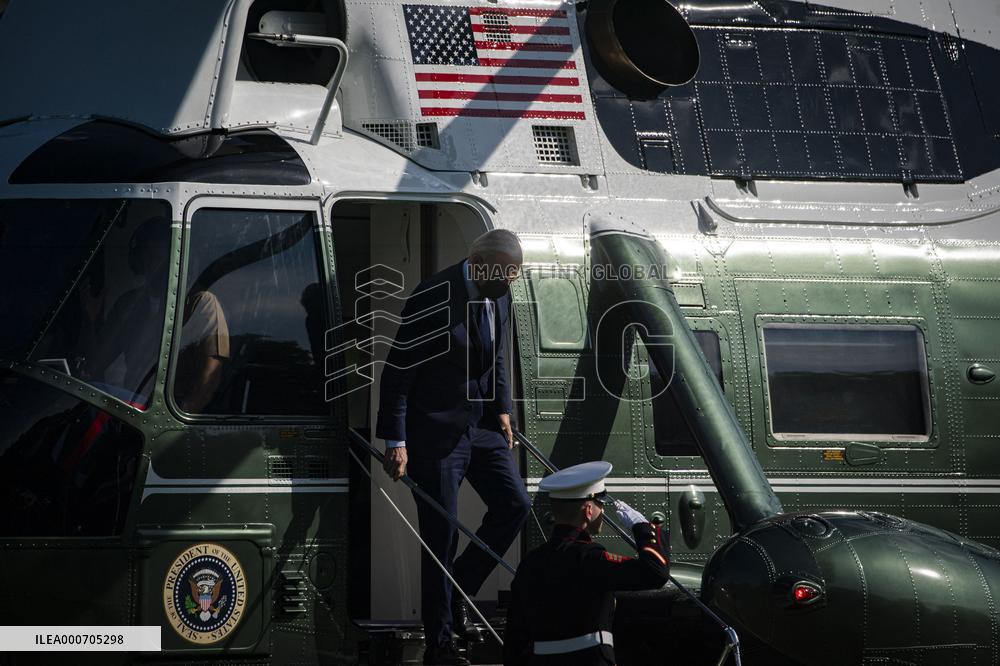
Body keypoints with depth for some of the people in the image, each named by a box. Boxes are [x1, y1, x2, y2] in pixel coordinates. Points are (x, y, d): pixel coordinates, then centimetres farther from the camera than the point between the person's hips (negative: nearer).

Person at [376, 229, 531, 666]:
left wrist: (502, 409, 10)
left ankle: (458, 592, 20)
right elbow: (397, 371, -18)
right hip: (435, 431, -7)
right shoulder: (432, 298, -21)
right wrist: (395, 442, -19)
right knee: (441, 535, -2)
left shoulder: (500, 294, 2)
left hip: (480, 423, 7)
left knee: (514, 504, 3)